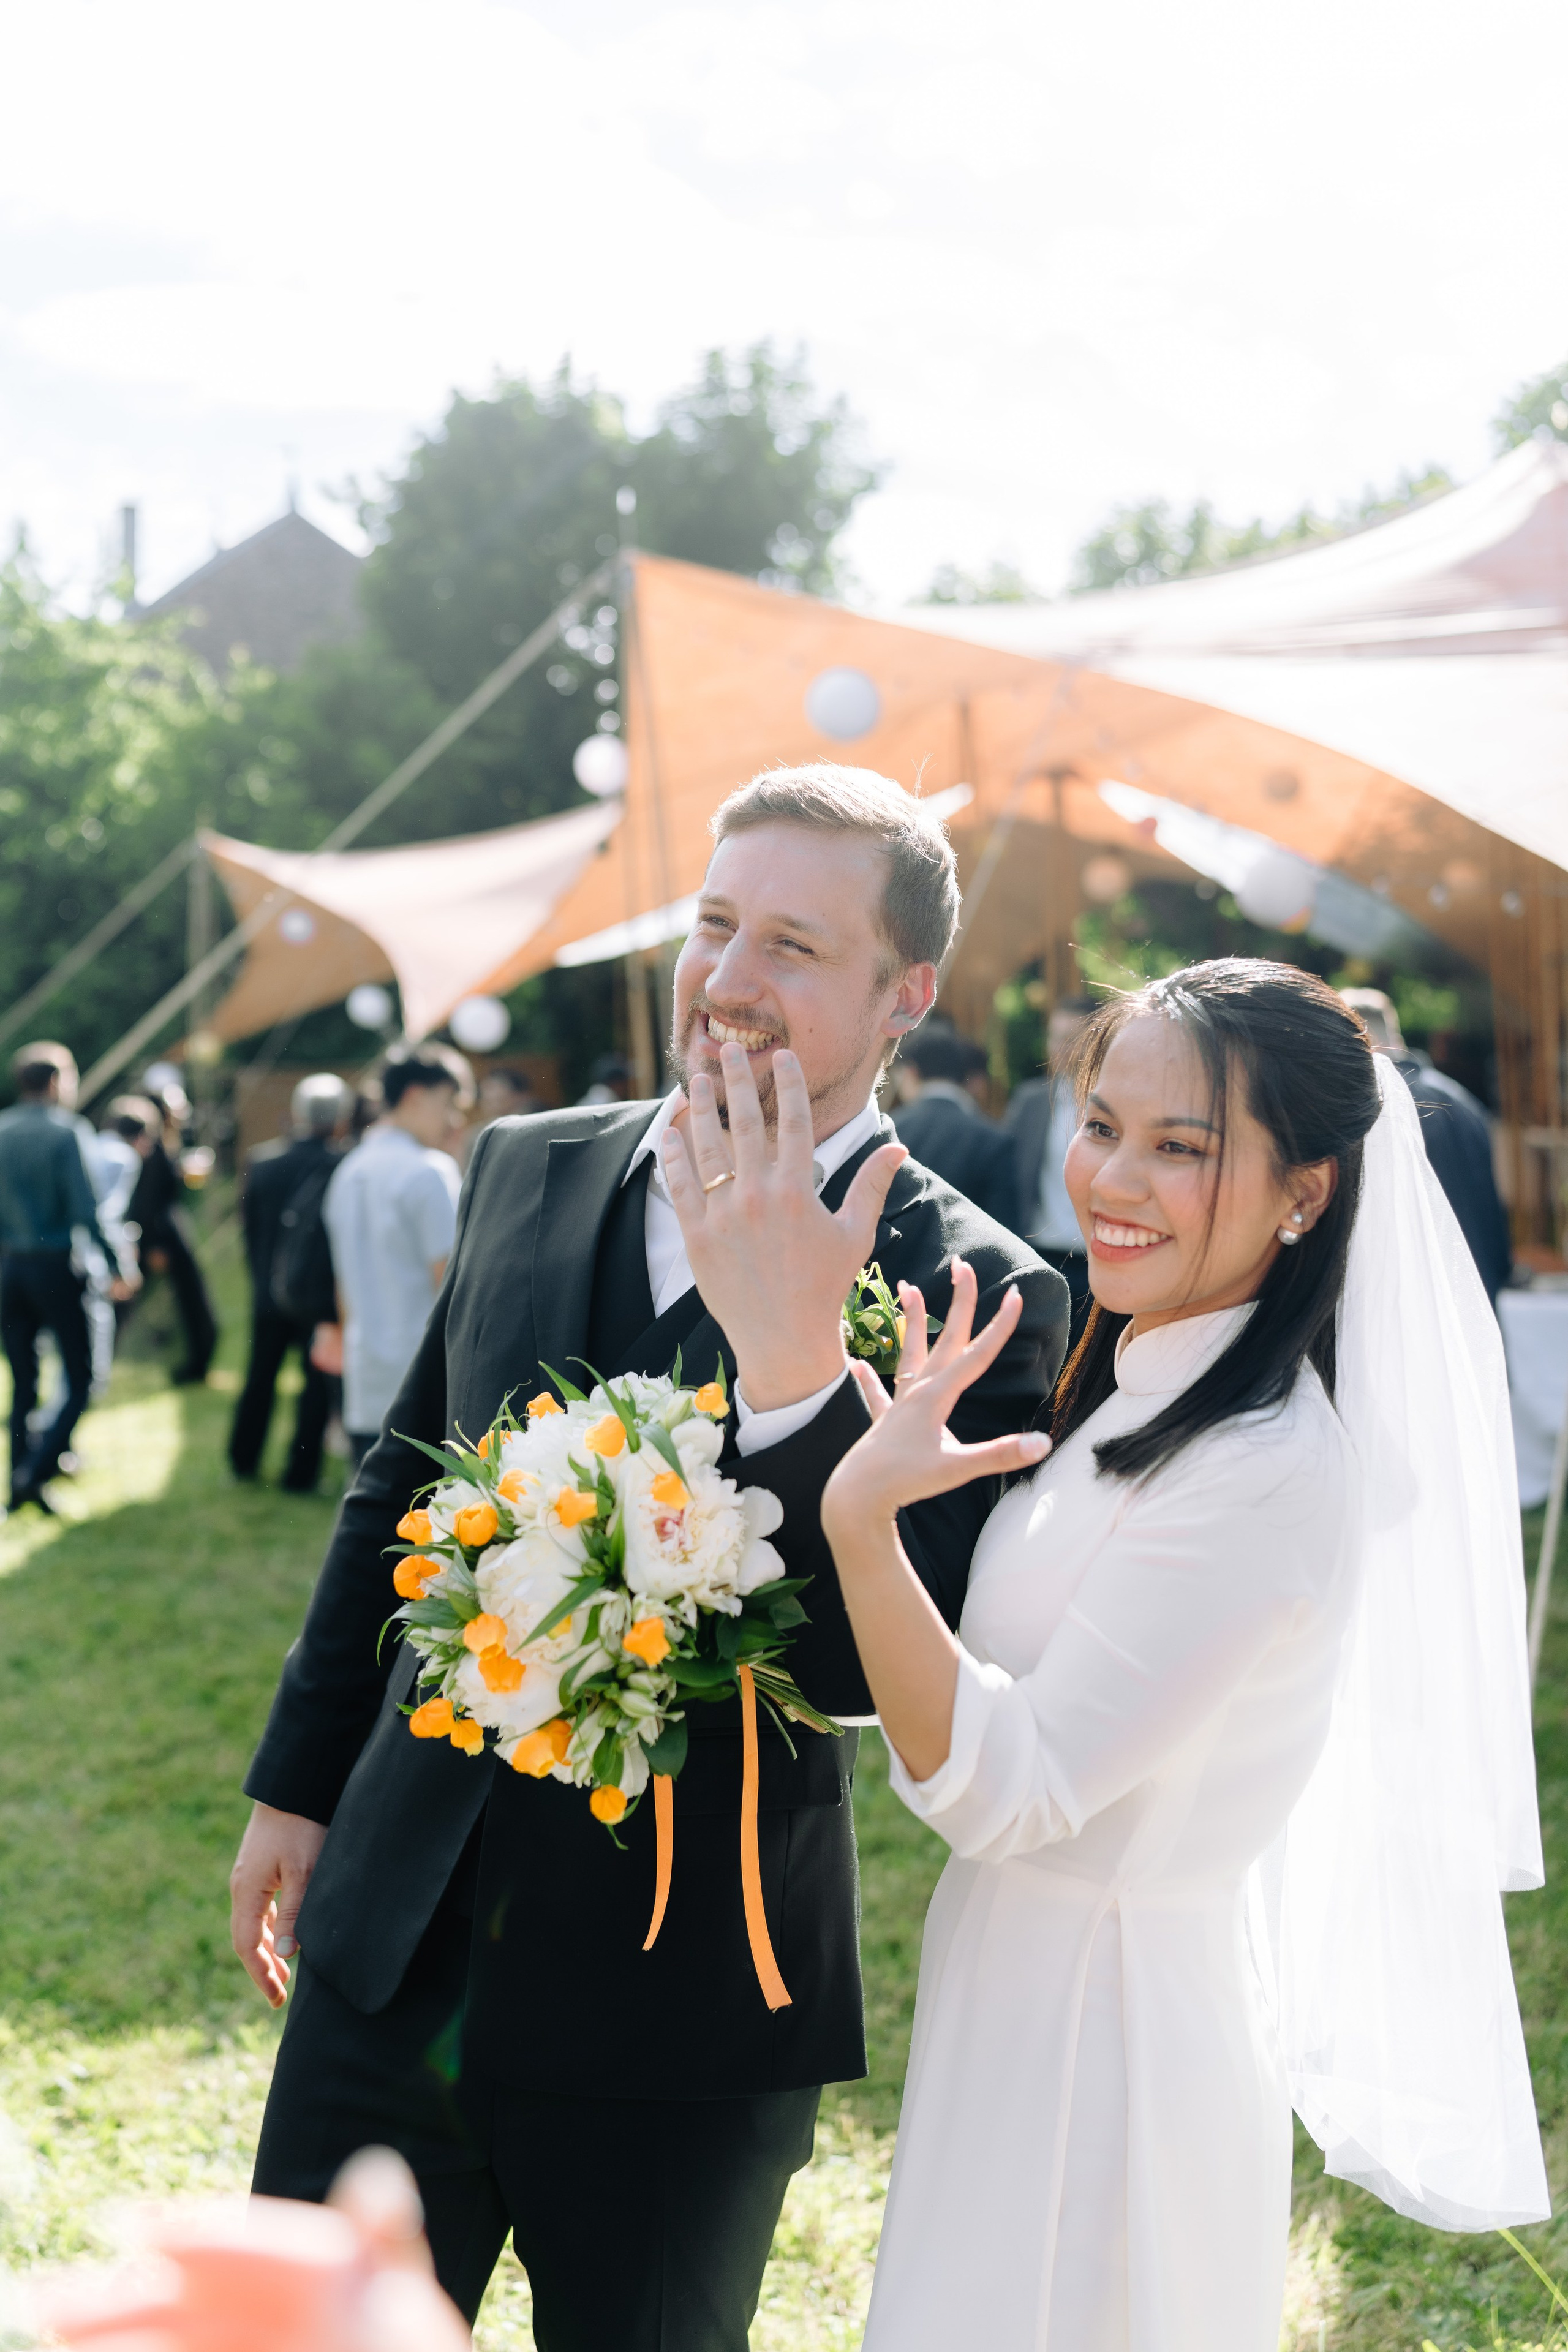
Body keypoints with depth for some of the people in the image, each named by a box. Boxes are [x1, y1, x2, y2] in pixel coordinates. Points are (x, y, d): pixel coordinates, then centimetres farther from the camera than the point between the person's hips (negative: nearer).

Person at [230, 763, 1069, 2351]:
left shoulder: (973, 1294, -13)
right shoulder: (527, 1169, 3)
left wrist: (796, 1365, -32)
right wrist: (298, 1784, 19)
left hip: (679, 2018, -4)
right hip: (390, 1958, 4)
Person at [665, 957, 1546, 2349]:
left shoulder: (1271, 1473, -25)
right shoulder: (1136, 1385, 3)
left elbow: (1002, 1790, -25)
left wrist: (860, 1520, -37)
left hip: (1099, 2036, -9)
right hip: (1030, 1987, 9)